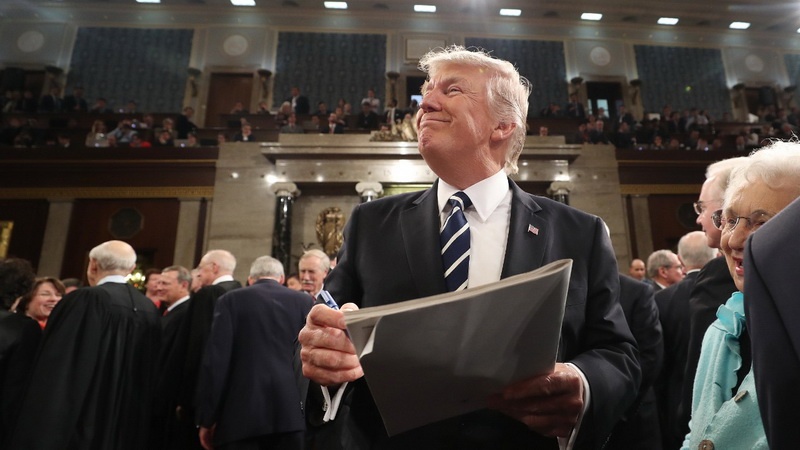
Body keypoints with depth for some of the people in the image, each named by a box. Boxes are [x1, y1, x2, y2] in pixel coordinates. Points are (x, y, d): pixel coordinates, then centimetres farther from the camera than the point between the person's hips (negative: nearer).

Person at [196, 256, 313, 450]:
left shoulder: (231, 300, 1)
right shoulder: (305, 302, 5)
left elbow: (215, 361, -3)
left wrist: (207, 418, 3)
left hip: (241, 413, -1)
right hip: (291, 412, 2)